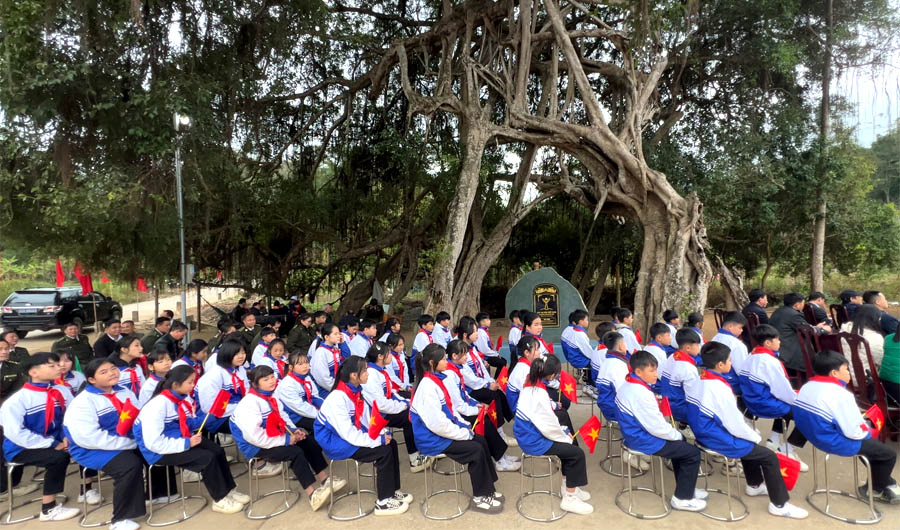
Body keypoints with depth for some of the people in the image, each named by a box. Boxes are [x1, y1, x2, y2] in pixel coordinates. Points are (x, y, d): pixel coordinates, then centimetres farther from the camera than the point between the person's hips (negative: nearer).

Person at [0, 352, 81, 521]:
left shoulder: (58, 393, 1)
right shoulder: (17, 400, -18)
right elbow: (17, 433, -24)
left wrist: (65, 438, -12)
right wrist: (53, 444, -25)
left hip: (52, 442, 6)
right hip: (21, 449, -6)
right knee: (59, 458, -30)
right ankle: (48, 509, -15)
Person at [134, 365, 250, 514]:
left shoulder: (184, 397, -2)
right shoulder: (158, 405, -27)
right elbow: (154, 443, -30)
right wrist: (186, 444, -28)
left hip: (180, 438, 8)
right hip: (158, 451, -8)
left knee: (218, 451, -6)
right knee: (207, 458, -20)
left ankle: (229, 490, 9)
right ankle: (220, 500, -3)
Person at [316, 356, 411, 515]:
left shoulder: (355, 391, -1)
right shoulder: (337, 398, -27)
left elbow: (367, 419, 6)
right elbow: (348, 433, -29)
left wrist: (382, 433, -11)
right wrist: (379, 440, -26)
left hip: (351, 433, 8)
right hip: (336, 441, -8)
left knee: (391, 443, -1)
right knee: (383, 451, -19)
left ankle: (392, 490, 12)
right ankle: (383, 501, -6)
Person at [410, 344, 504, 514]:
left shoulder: (437, 380, 4)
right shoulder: (428, 387, -25)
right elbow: (438, 424, -28)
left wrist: (465, 425, 2)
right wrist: (465, 433, -18)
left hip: (444, 430, 9)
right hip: (433, 438, -9)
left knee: (480, 440, 6)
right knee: (476, 450, -13)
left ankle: (487, 489, 16)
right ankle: (480, 497, 4)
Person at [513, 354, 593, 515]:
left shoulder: (531, 385, 1)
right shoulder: (539, 393, -28)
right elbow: (548, 425, -25)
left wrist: (564, 432, 5)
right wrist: (565, 437, -6)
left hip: (531, 433, 10)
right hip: (535, 441, -10)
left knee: (569, 437, 20)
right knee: (577, 453, -5)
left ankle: (569, 486, 29)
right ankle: (569, 499, 8)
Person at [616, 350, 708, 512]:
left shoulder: (627, 385, 2)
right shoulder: (641, 394, -30)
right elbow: (657, 427, -25)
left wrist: (675, 433, 7)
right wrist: (677, 435, -6)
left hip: (636, 433, 10)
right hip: (645, 441, -10)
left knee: (680, 443, 27)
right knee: (692, 452, 0)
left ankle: (685, 487, 38)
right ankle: (682, 498, 12)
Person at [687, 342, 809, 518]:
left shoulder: (700, 378, -1)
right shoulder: (719, 388, -28)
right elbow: (735, 424, -20)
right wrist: (755, 436, -1)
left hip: (705, 432, 9)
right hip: (717, 439, -9)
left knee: (749, 442, 31)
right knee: (769, 456, 2)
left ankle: (754, 485, 44)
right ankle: (779, 505, 16)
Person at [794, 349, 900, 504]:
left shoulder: (807, 387, 0)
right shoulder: (841, 395, -26)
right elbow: (853, 432, -23)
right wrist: (866, 433, 0)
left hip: (816, 435, 9)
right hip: (836, 442, -9)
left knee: (874, 445, 30)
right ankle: (874, 490, 31)